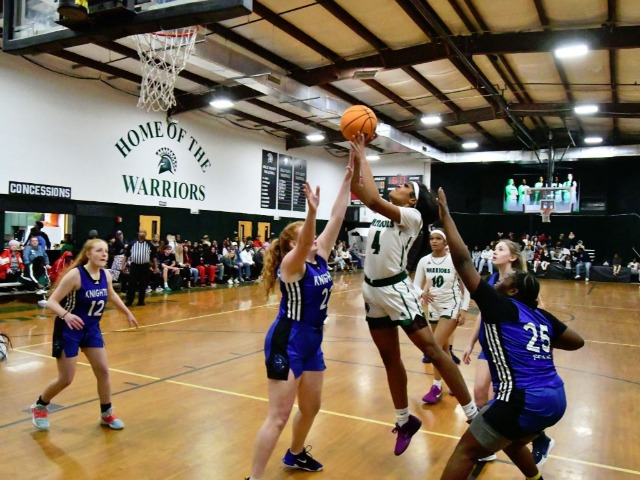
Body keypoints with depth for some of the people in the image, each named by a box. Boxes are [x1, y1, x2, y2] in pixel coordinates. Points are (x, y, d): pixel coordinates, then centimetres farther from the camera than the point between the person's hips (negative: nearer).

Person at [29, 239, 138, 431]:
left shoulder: (106, 275, -5)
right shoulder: (75, 274, -23)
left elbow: (111, 295, 17)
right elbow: (51, 302, -23)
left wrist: (128, 313, 23)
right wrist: (65, 315, -43)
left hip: (92, 329, 6)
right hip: (69, 330, -6)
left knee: (103, 371, 5)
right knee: (66, 379, 1)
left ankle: (106, 414, 22)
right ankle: (39, 407, 30)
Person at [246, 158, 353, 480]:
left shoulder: (320, 258, 4)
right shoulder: (291, 264, -15)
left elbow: (337, 217, 2)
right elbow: (305, 242, -38)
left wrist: (349, 176, 1)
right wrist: (311, 211, -54)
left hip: (312, 341, 8)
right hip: (287, 342, -8)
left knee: (311, 407, 21)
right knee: (279, 416, -5)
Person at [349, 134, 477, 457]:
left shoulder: (412, 217, -11)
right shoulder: (383, 211, 11)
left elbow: (373, 199, -25)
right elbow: (356, 187, 12)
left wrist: (363, 159, -16)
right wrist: (357, 155, 2)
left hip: (396, 290, -7)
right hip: (373, 291, 8)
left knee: (432, 350, -6)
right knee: (390, 359, 14)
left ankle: (474, 415, 4)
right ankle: (405, 421, 28)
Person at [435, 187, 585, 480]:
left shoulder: (499, 306, -6)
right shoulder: (541, 316, 12)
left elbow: (462, 260, -9)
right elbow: (577, 342, 22)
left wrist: (445, 216, -4)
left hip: (524, 402, -8)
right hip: (555, 400, 8)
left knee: (466, 452, 5)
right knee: (512, 444, 34)